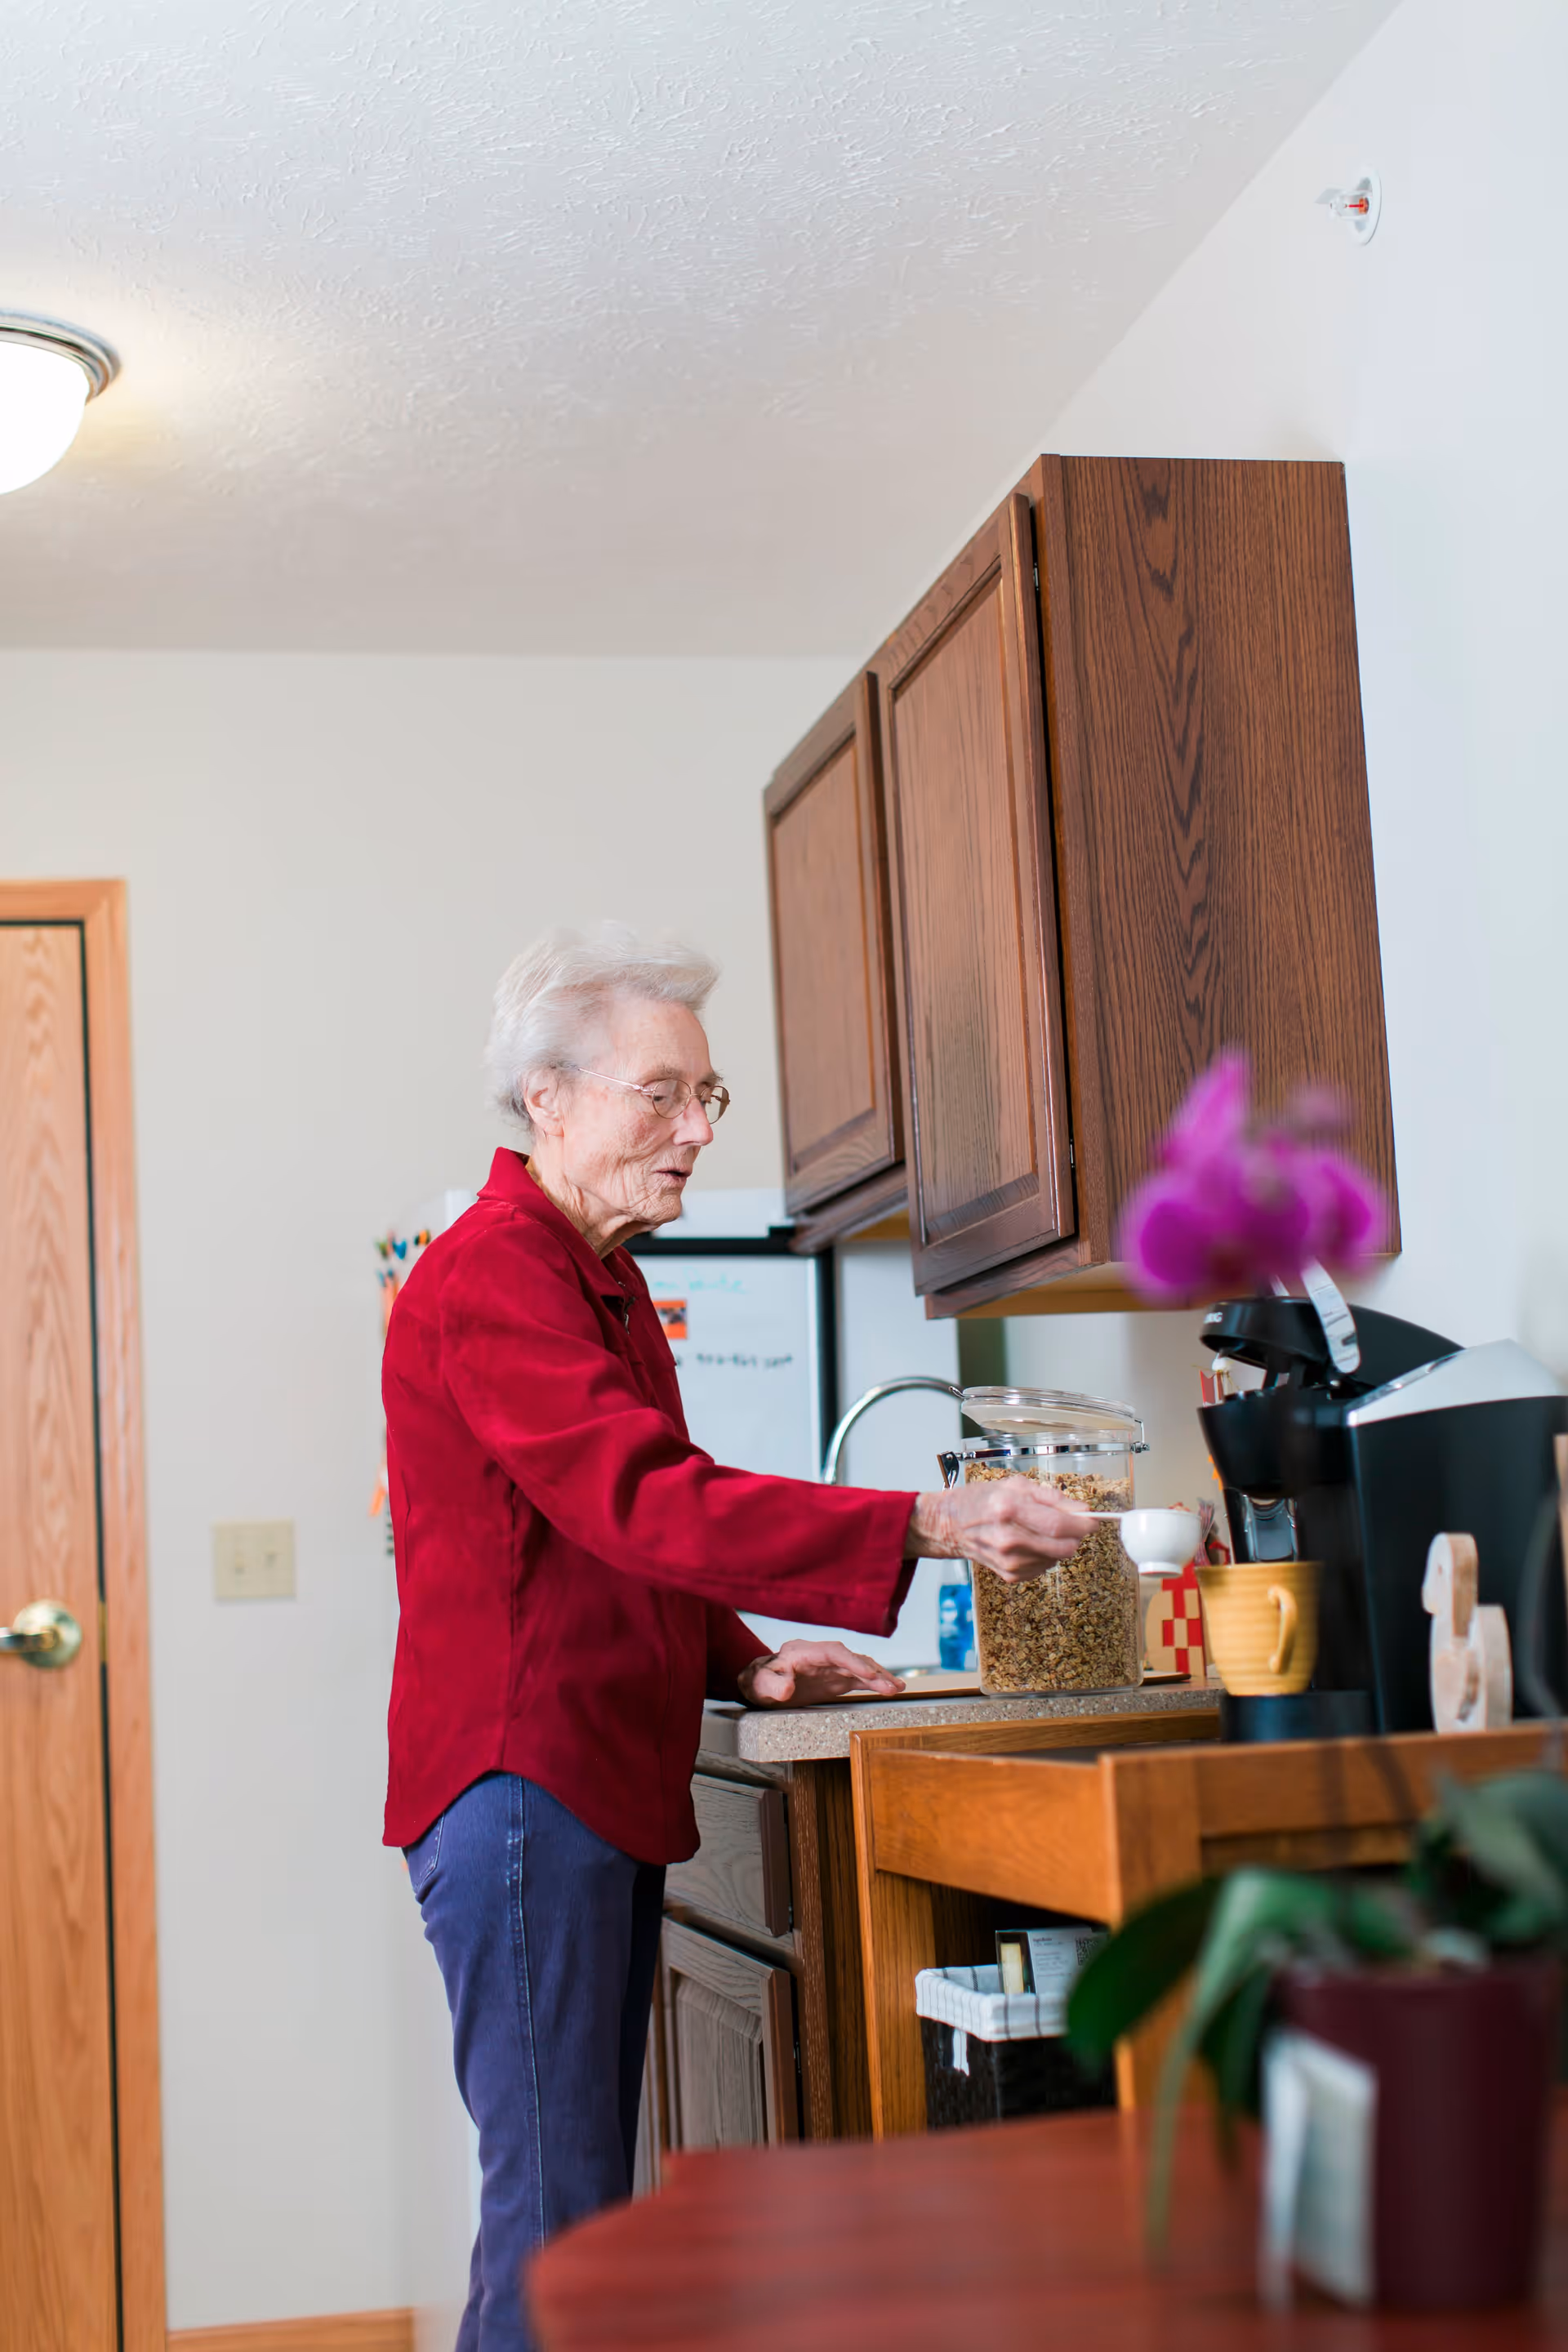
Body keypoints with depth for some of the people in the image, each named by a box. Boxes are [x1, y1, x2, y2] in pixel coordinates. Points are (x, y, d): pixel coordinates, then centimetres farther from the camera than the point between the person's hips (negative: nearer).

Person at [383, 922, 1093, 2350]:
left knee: (580, 2206, 12)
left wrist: (747, 1667, 11)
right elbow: (645, 1503, -26)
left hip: (607, 1783, 10)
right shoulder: (491, 1277, -13)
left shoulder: (605, 1279, 20)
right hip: (519, 1776, -10)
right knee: (558, 2212, -9)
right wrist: (927, 1528, -31)